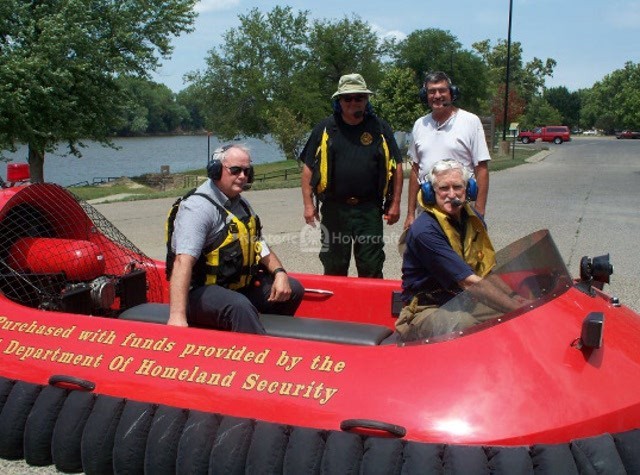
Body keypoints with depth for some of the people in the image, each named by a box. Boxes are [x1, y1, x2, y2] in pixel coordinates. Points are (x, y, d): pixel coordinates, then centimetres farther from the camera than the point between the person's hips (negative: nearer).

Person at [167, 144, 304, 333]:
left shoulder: (241, 204, 13)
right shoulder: (199, 207, -18)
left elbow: (260, 246, 17)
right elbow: (183, 261, -31)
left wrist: (279, 273, -3)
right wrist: (177, 315, -41)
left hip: (239, 285, 9)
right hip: (201, 291, -9)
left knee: (293, 289, 7)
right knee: (239, 306, -37)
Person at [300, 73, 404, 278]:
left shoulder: (380, 128, 6)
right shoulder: (325, 129, 5)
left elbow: (396, 166, 8)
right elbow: (309, 168, 7)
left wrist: (395, 203, 3)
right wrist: (308, 204, 1)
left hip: (370, 209, 0)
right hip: (333, 209, 1)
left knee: (371, 269, 5)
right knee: (334, 269, 10)